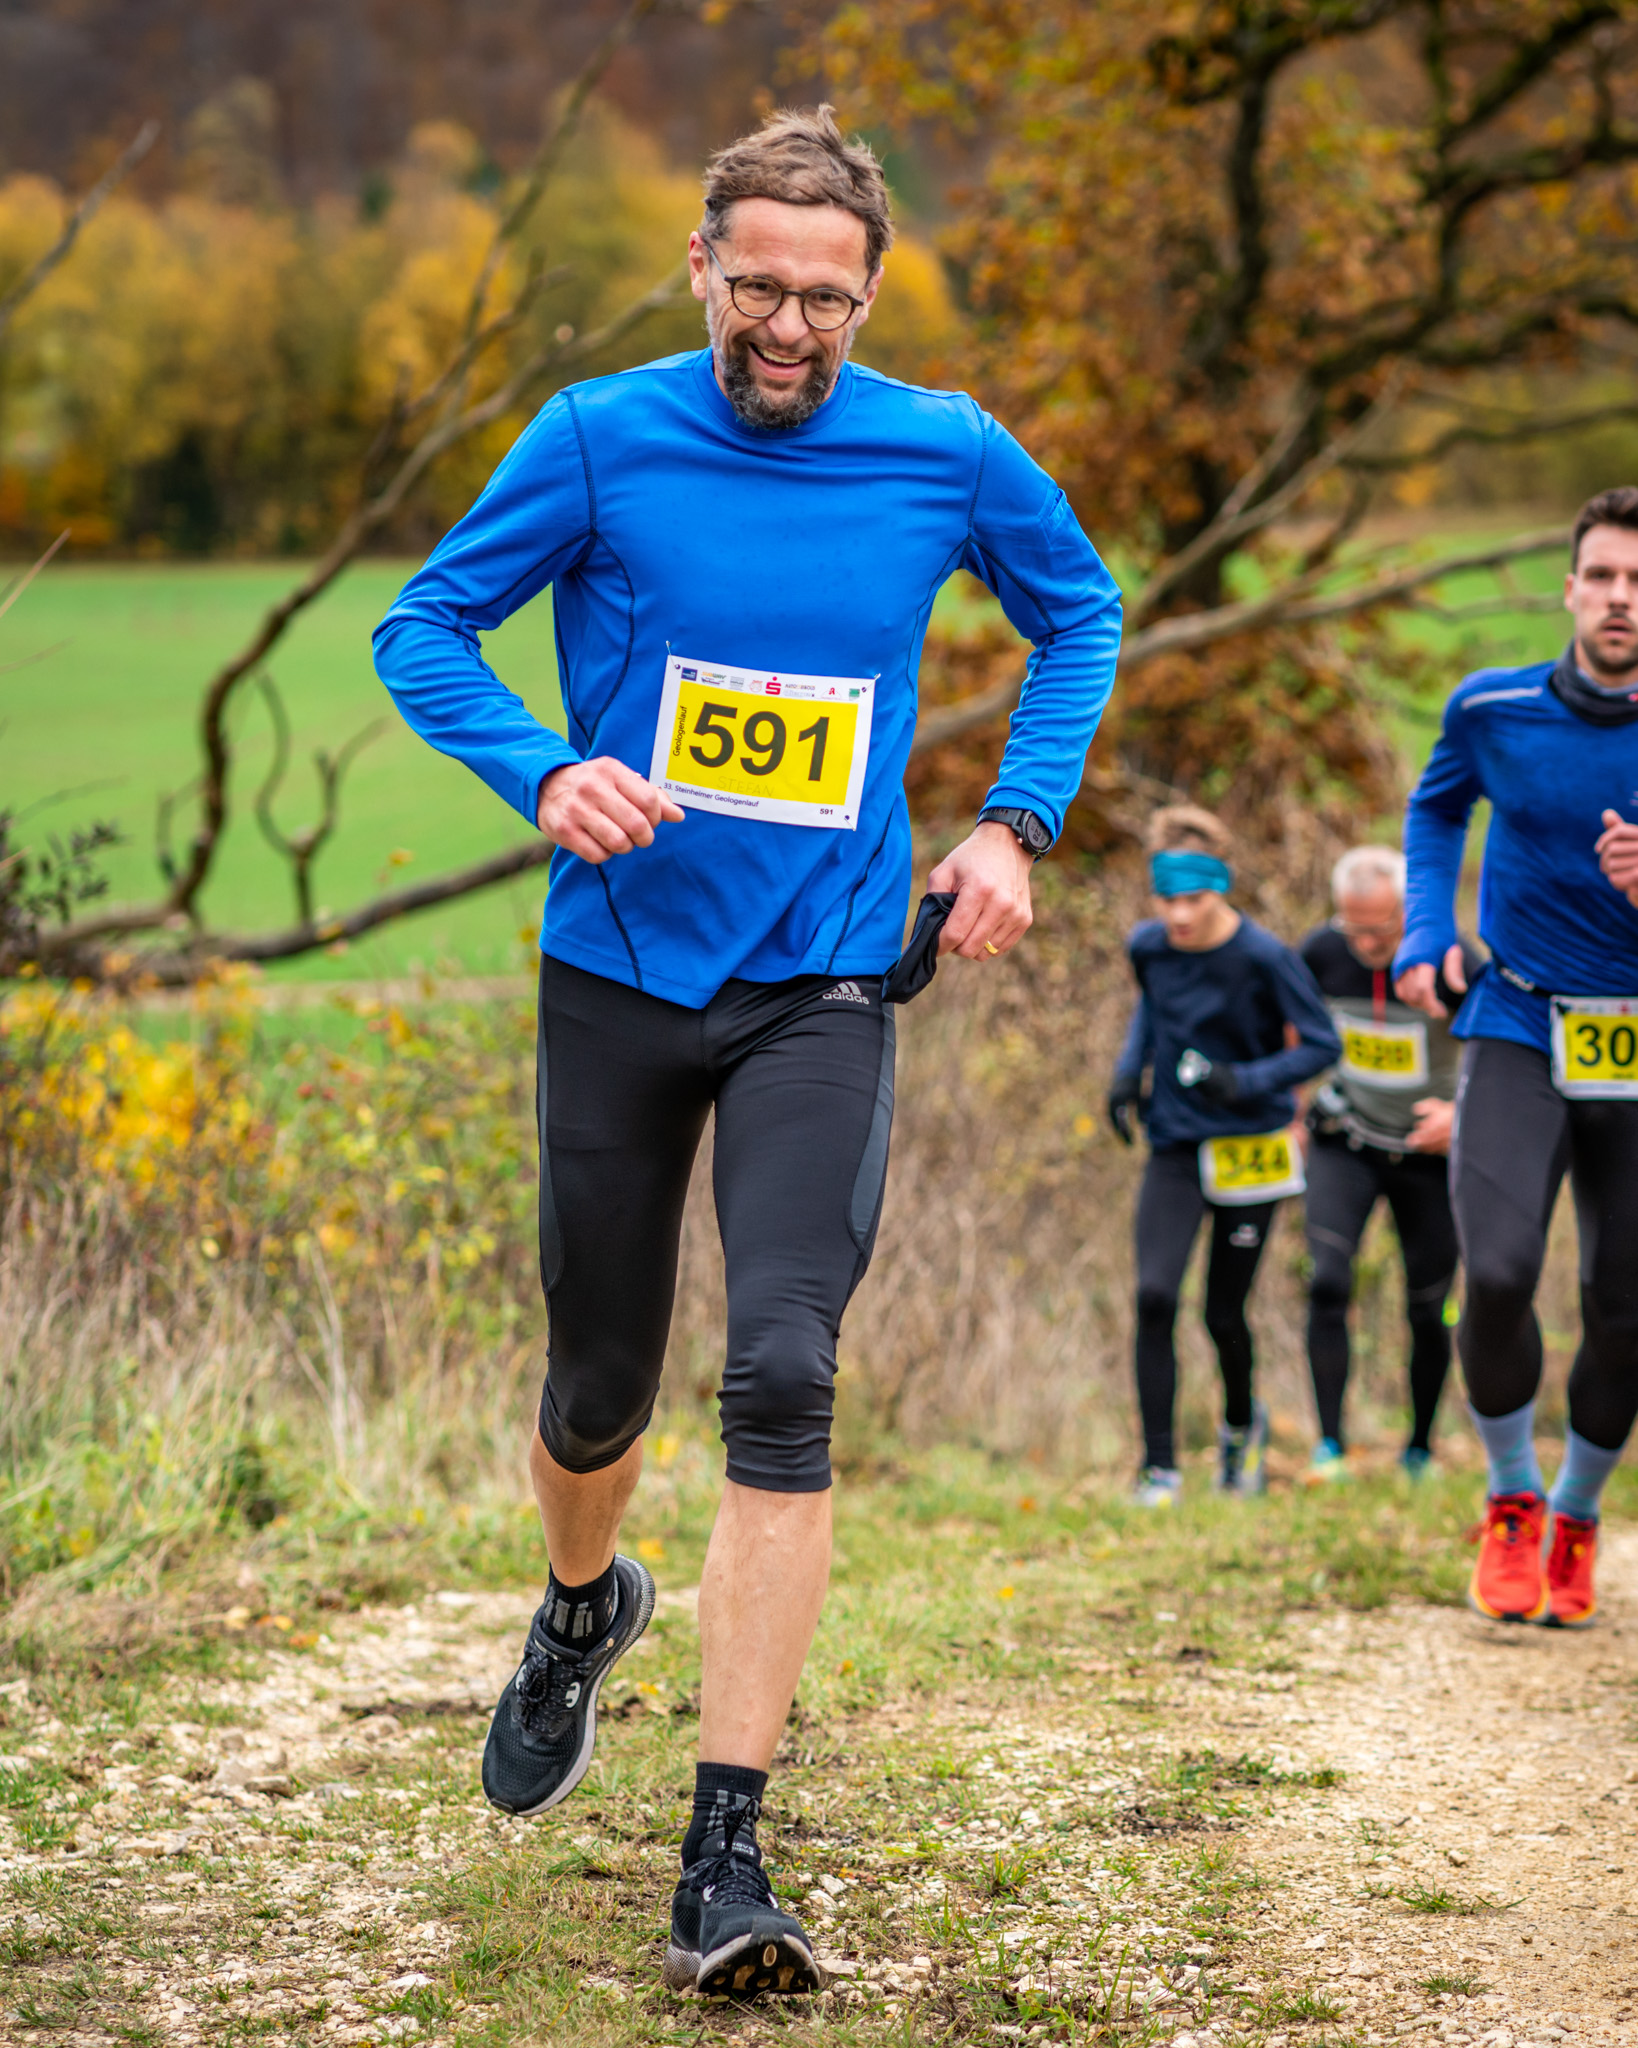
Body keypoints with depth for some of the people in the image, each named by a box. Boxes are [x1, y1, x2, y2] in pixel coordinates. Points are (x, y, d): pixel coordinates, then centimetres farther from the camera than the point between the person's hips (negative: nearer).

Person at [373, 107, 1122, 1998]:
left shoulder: (948, 457, -1)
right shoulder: (601, 440, -5)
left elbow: (1077, 611, 17)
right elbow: (423, 627, 2)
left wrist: (1013, 823, 4)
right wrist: (543, 775, -16)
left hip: (822, 987, -1)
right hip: (617, 974, 1)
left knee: (782, 1378, -18)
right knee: (600, 1386, 10)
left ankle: (724, 1860, -17)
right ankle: (581, 1611, 48)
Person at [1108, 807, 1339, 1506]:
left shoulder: (1265, 959, -17)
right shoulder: (1148, 947, -2)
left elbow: (1321, 1045, -12)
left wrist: (1247, 1081, -26)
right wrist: (1128, 1070, 5)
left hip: (1249, 1148, -3)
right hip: (1174, 1144, 3)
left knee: (1223, 1314, 4)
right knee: (1154, 1297, -15)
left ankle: (1241, 1424, 38)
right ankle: (1160, 1466, -6)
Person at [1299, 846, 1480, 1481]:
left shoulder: (1451, 962, -22)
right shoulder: (1322, 953, -12)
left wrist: (1465, 1113, -21)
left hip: (1428, 1150, -1)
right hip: (1345, 1143, 1)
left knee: (1427, 1310, 5)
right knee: (1328, 1285, -17)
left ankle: (1420, 1447, 25)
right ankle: (1329, 1443, -10)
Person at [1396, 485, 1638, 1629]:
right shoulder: (1493, 710, -2)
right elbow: (1437, 807, 21)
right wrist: (1428, 933, 8)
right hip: (1517, 1032, 0)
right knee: (1499, 1277, -18)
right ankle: (1512, 1504, 5)